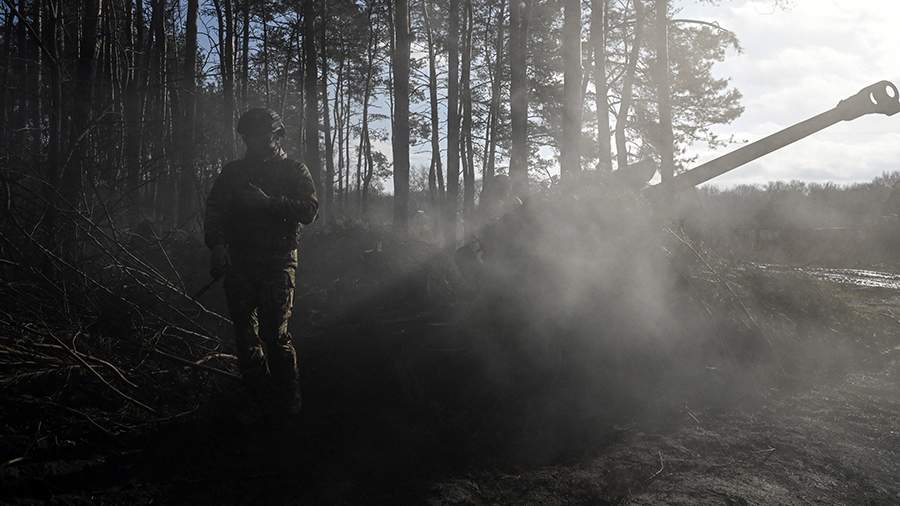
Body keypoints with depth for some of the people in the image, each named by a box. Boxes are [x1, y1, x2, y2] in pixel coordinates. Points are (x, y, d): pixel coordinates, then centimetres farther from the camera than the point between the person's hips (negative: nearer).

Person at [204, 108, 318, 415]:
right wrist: (217, 245, -10)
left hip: (277, 263, -4)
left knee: (275, 333, -11)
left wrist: (268, 201, -17)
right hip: (238, 262, 4)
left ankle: (288, 401, 1)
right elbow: (213, 209, 7)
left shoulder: (294, 171, 7)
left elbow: (309, 211, -8)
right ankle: (257, 395, 20)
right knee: (244, 331, 7)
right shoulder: (233, 172, 16)